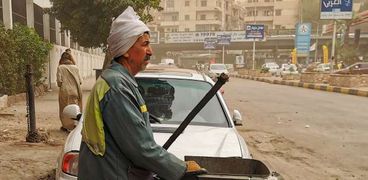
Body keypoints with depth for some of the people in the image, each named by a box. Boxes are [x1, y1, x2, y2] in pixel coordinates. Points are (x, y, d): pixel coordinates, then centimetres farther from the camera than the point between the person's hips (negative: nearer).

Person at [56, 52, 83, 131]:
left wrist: (61, 85, 12)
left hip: (65, 92, -2)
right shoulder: (75, 67, 1)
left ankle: (67, 125, 17)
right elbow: (80, 81, 0)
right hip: (76, 91, 2)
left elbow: (59, 81, -9)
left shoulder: (60, 67, -6)